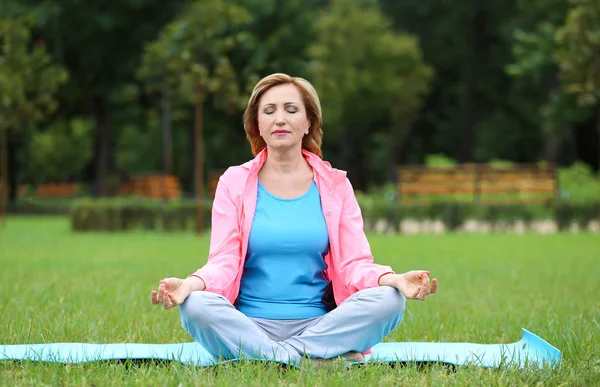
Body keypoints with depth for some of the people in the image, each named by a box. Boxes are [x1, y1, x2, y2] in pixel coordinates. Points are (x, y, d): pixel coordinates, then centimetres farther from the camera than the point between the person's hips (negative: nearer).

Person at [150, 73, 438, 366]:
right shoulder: (234, 182, 8)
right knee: (196, 305, -32)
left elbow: (353, 263, 0)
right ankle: (320, 360, -29)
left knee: (389, 300, -25)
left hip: (319, 326, 1)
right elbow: (224, 262, -2)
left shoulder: (335, 185, 10)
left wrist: (392, 279, -23)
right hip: (249, 326, -1)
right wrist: (191, 283, -26)